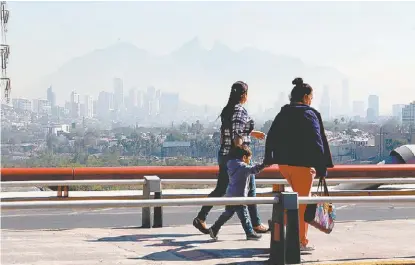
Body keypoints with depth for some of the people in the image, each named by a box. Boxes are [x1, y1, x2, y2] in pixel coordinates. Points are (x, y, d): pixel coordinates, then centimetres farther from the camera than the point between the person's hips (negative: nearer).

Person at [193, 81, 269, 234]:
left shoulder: (227, 110, 10)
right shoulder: (240, 111, -15)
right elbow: (237, 137, -23)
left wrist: (253, 133, 31)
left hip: (224, 155, 8)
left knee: (220, 189, 12)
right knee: (250, 190, 5)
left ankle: (201, 218, 7)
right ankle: (256, 225, 14)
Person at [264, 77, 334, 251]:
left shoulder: (282, 114, 9)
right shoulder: (310, 115, -10)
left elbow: (271, 138, 13)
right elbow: (317, 142, -14)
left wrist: (269, 159, 22)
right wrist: (322, 167, -11)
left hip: (283, 163, 7)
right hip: (302, 164, -7)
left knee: (298, 197, 22)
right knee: (303, 202, 2)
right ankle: (301, 242, 6)